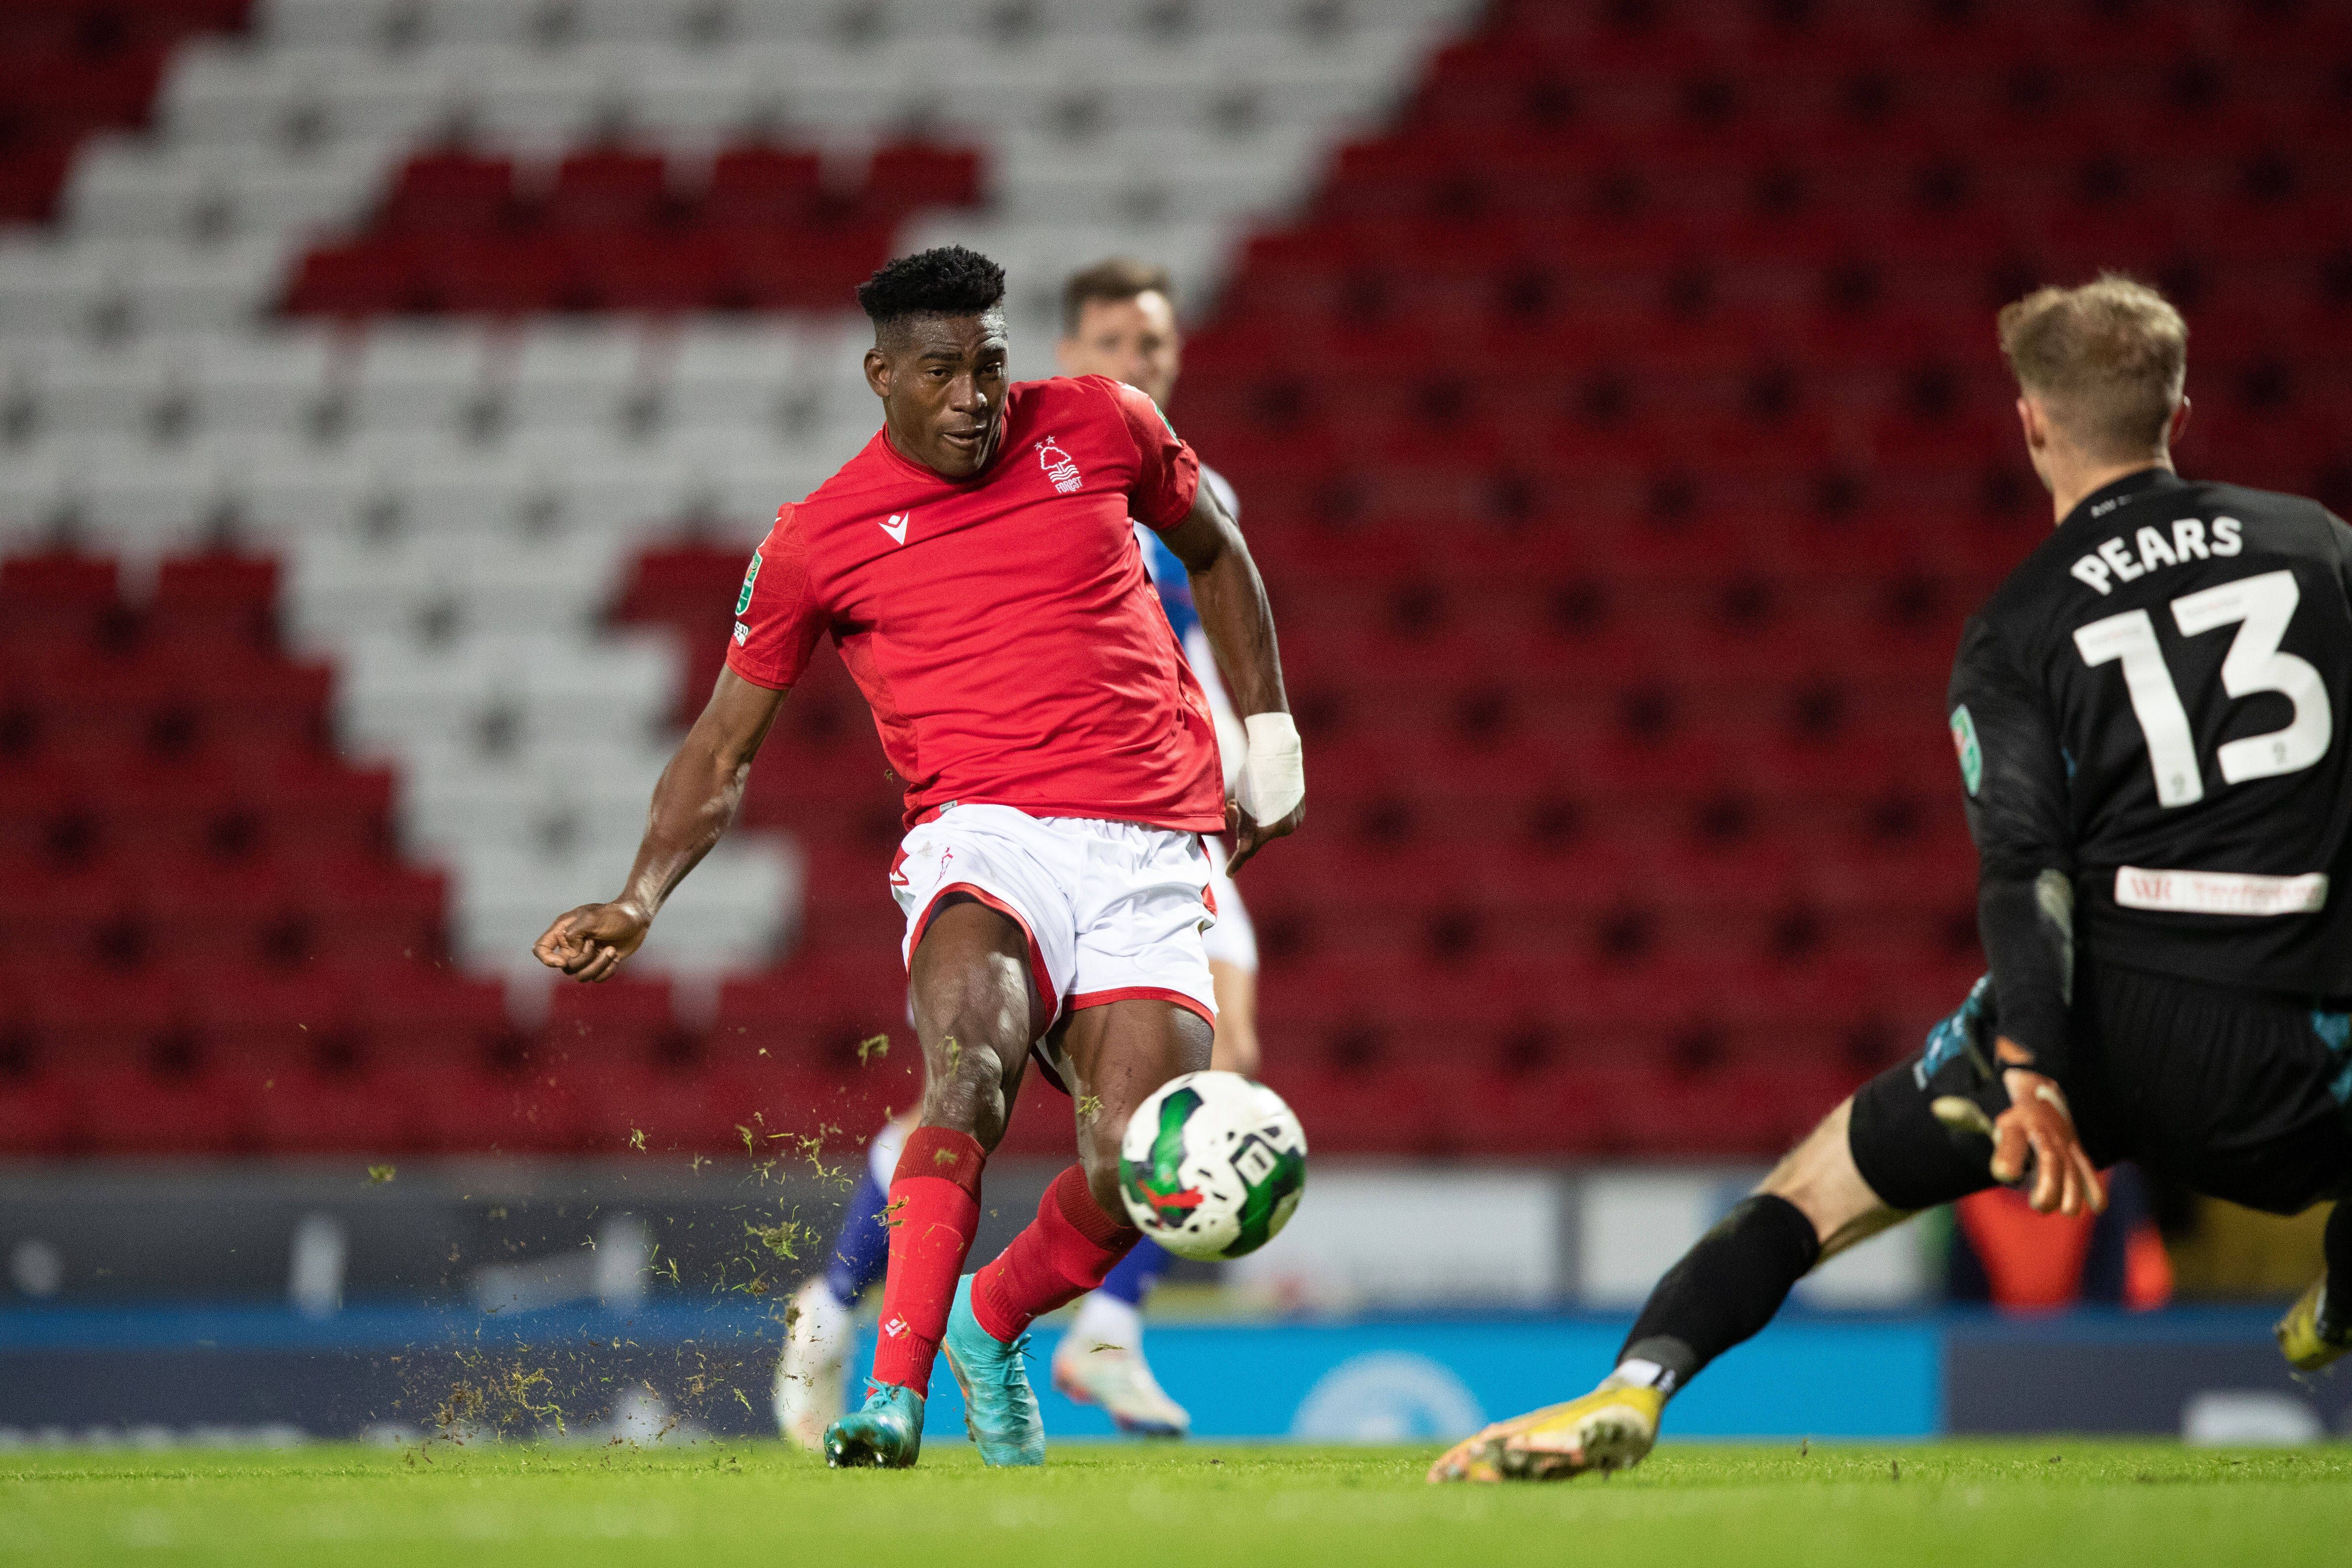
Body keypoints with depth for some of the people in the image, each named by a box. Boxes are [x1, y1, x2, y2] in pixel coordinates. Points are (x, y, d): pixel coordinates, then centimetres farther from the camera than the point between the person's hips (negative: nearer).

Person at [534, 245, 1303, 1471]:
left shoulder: (1098, 427, 9)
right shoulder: (819, 540, 4)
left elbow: (1214, 552, 28)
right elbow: (724, 745, 11)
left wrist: (1271, 737, 21)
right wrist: (641, 900, -3)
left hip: (1151, 858, 2)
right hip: (987, 837, -2)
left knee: (1132, 1176, -15)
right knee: (969, 1067, -35)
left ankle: (992, 1324, 18)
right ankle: (893, 1398, -37)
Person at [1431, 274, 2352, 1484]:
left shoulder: (2014, 632, 4)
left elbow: (2022, 869, -11)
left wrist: (2030, 1078, -21)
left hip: (2099, 1014, -1)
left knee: (1817, 1192, 9)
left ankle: (1629, 1393, -7)